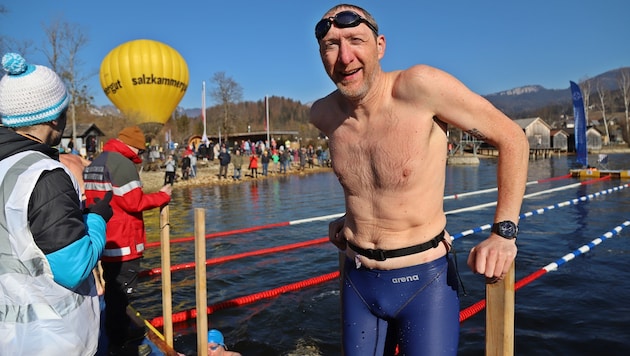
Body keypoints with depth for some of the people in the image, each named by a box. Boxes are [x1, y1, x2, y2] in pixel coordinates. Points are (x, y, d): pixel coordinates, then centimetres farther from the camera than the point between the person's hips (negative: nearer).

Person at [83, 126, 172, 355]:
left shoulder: (94, 164, 15)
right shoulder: (123, 163, -16)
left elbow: (95, 201, 18)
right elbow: (133, 202, -21)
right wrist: (162, 196, -11)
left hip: (103, 241, 10)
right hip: (122, 243, -9)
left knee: (113, 289, 21)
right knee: (120, 292, 1)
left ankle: (122, 330, 36)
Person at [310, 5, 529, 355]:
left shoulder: (420, 86, -19)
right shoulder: (323, 115, -3)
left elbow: (511, 138, -11)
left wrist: (504, 233, -15)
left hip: (423, 281, -4)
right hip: (358, 280, 5)